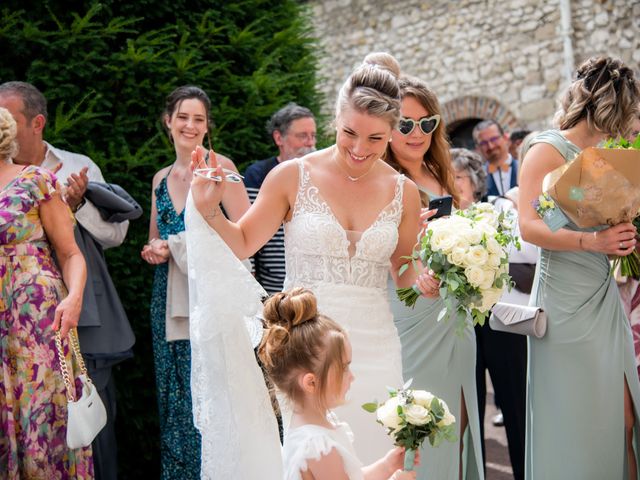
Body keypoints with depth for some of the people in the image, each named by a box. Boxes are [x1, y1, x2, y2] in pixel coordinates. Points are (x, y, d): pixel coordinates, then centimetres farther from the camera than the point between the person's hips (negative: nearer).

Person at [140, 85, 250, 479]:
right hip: (170, 299, 6)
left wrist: (182, 245, -14)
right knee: (175, 400, 8)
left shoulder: (219, 166, -4)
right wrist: (155, 251, 1)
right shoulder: (161, 179, 15)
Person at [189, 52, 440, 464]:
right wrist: (209, 209, -14)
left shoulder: (403, 192, 3)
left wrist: (422, 278, -6)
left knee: (373, 455, 6)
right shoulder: (293, 176, -4)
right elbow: (243, 244, 2)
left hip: (374, 349, 2)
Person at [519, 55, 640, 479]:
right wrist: (592, 241, -26)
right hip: (568, 303, -7)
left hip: (605, 297, 7)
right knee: (573, 425, 0)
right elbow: (529, 226, -17)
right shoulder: (549, 149, -8)